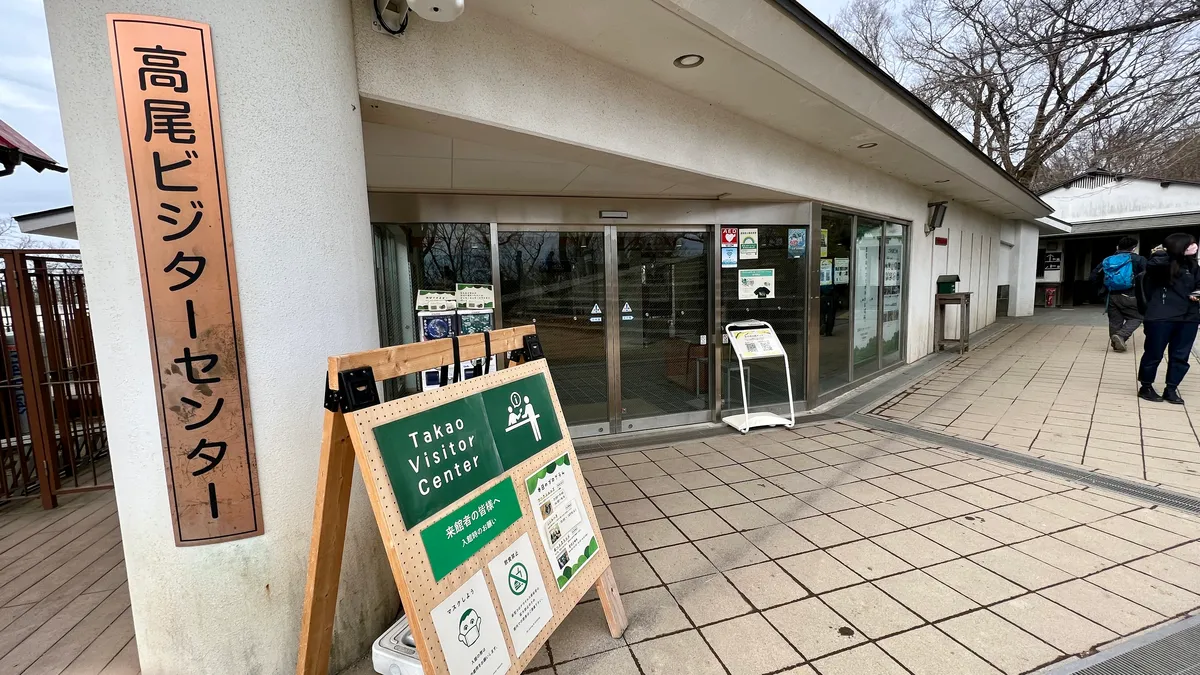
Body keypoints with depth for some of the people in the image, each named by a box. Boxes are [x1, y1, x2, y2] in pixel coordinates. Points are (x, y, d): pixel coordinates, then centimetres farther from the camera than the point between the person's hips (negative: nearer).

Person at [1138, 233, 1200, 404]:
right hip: (1161, 317, -6)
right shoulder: (1161, 264, -7)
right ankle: (1146, 387, 16)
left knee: (1180, 356, 9)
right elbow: (1152, 264, -31)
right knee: (1154, 354, 3)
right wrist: (1161, 252, -14)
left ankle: (1171, 390, 19)